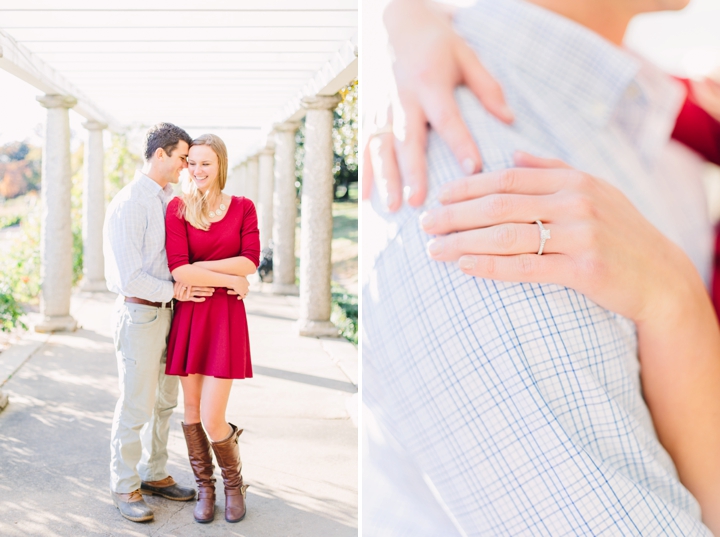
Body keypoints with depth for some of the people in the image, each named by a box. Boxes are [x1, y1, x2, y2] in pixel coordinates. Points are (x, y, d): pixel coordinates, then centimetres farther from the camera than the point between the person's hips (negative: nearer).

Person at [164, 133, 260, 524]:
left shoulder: (243, 207, 3)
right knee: (191, 408, 10)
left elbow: (250, 261, -10)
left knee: (212, 418, -5)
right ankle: (204, 487, 30)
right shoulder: (177, 209, -1)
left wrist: (200, 268, -14)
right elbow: (178, 270, -13)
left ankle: (234, 483, 23)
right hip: (188, 316, 2)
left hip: (225, 318, -1)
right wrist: (231, 281, -11)